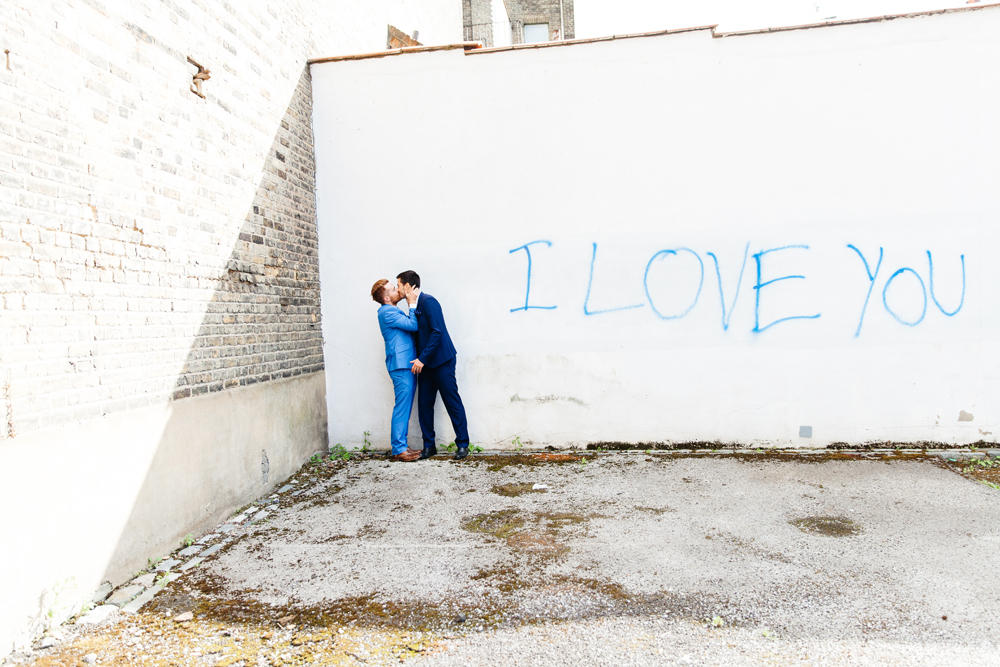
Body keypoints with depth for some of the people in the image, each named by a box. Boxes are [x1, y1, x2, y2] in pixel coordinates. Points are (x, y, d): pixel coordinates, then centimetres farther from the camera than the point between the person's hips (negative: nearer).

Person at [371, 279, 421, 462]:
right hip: (401, 366, -10)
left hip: (407, 365, 10)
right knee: (402, 407, -8)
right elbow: (413, 325, -16)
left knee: (405, 408, 11)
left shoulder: (393, 312, 22)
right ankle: (398, 449, -3)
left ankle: (400, 446, 16)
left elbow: (411, 326, 19)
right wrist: (412, 303, -10)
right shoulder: (386, 312, -11)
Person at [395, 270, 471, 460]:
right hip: (424, 363, 9)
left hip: (441, 361, -8)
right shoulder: (414, 305, 11)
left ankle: (463, 444, 9)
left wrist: (422, 359, -20)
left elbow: (437, 332, -21)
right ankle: (429, 446, 17)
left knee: (453, 402, 0)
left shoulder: (428, 301, -15)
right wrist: (418, 359, 6)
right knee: (424, 404, 8)